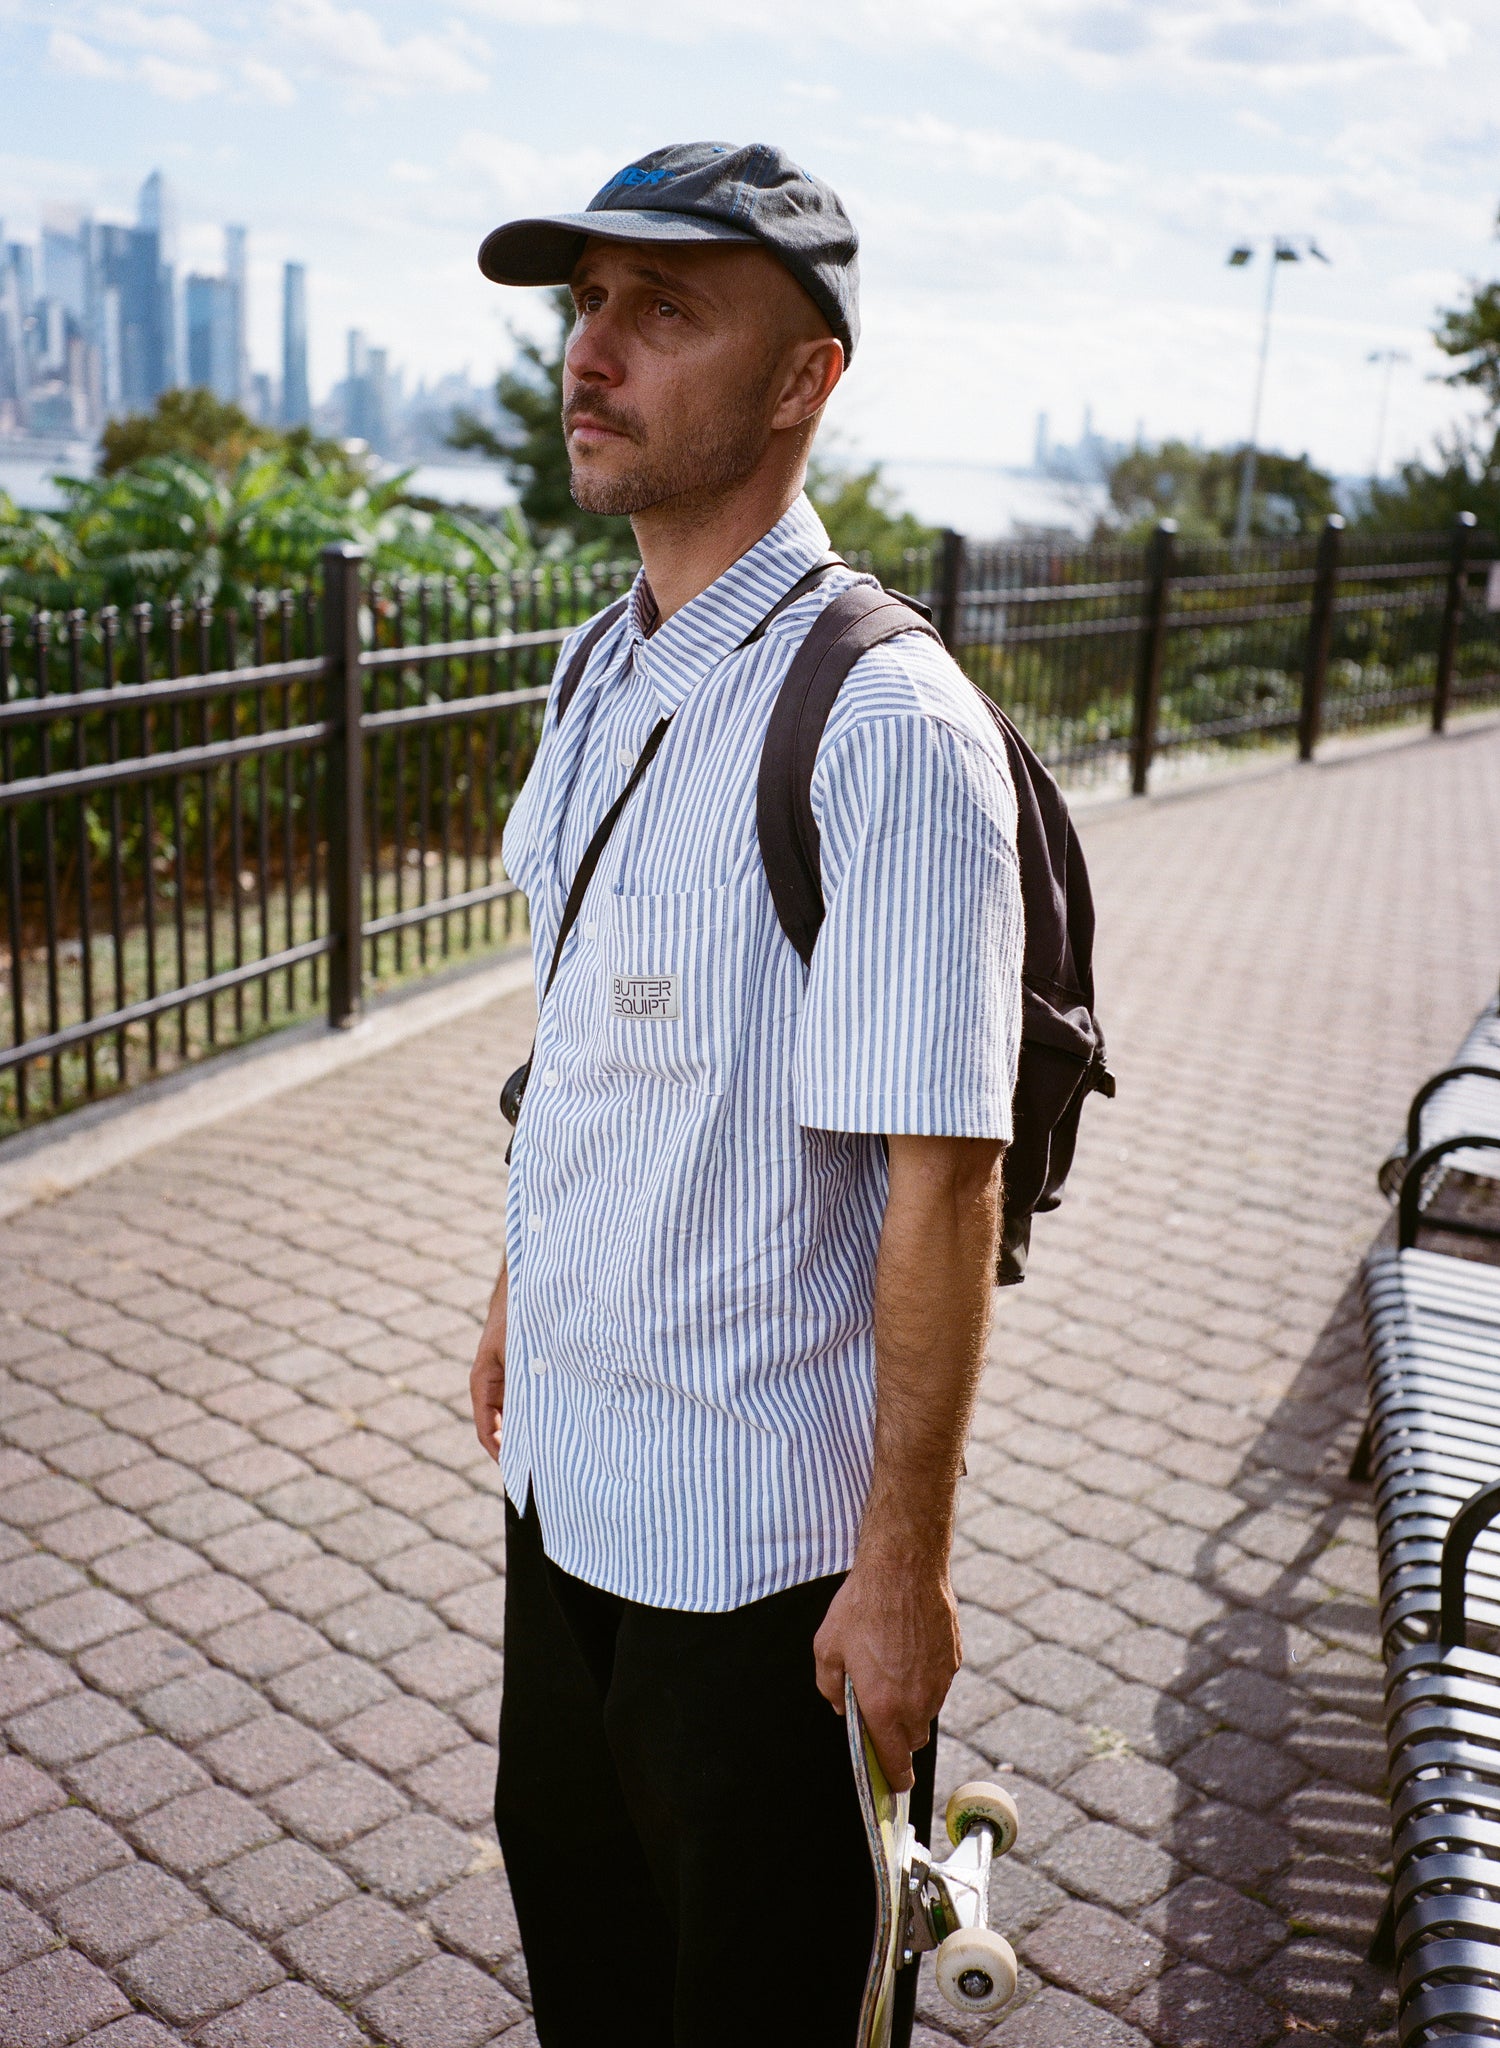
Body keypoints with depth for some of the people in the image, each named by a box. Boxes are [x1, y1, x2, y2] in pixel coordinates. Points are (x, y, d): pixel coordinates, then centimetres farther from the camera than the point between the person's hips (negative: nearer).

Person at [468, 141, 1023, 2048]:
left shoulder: (883, 723, -22)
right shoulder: (600, 678, 5)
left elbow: (938, 1184, -23)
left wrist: (904, 1568, -19)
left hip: (758, 1532, -7)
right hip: (563, 1466, 8)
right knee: (568, 1895, 26)